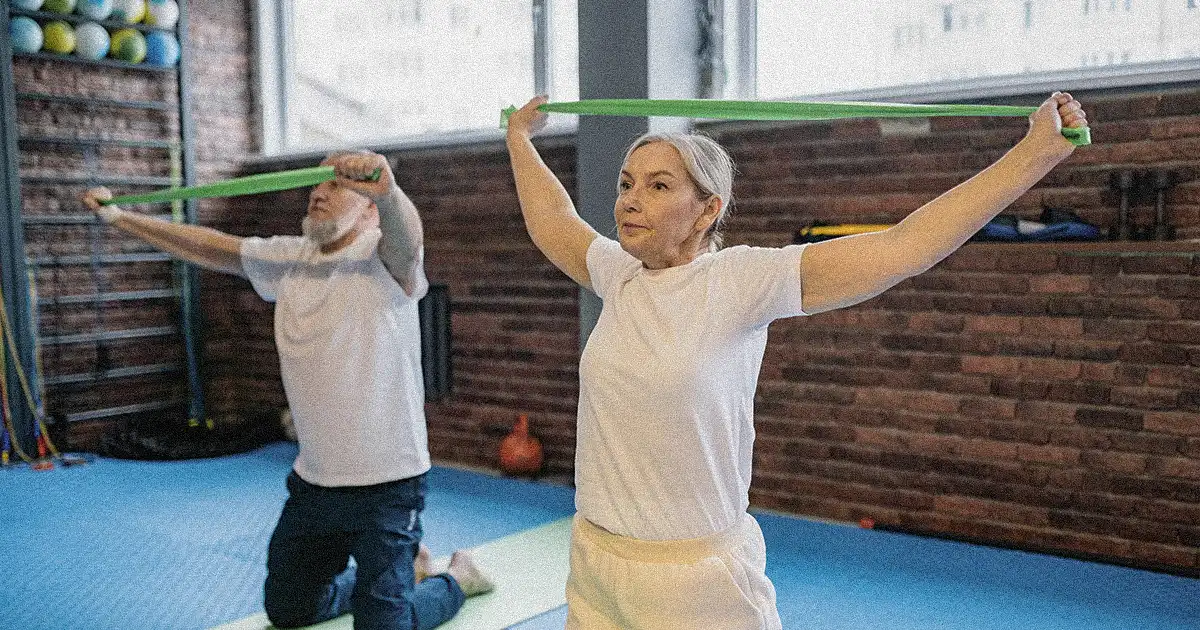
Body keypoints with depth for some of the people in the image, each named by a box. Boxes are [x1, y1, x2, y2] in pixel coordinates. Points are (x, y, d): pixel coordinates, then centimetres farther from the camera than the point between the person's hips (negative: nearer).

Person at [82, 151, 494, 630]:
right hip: (312, 481, 7)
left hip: (385, 483, -7)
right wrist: (116, 217, 16)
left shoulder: (386, 260, -15)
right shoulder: (289, 258, 4)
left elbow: (405, 234, -38)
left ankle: (457, 578, 26)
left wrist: (388, 190, -59)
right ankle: (403, 567, 42)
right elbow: (208, 247, 13)